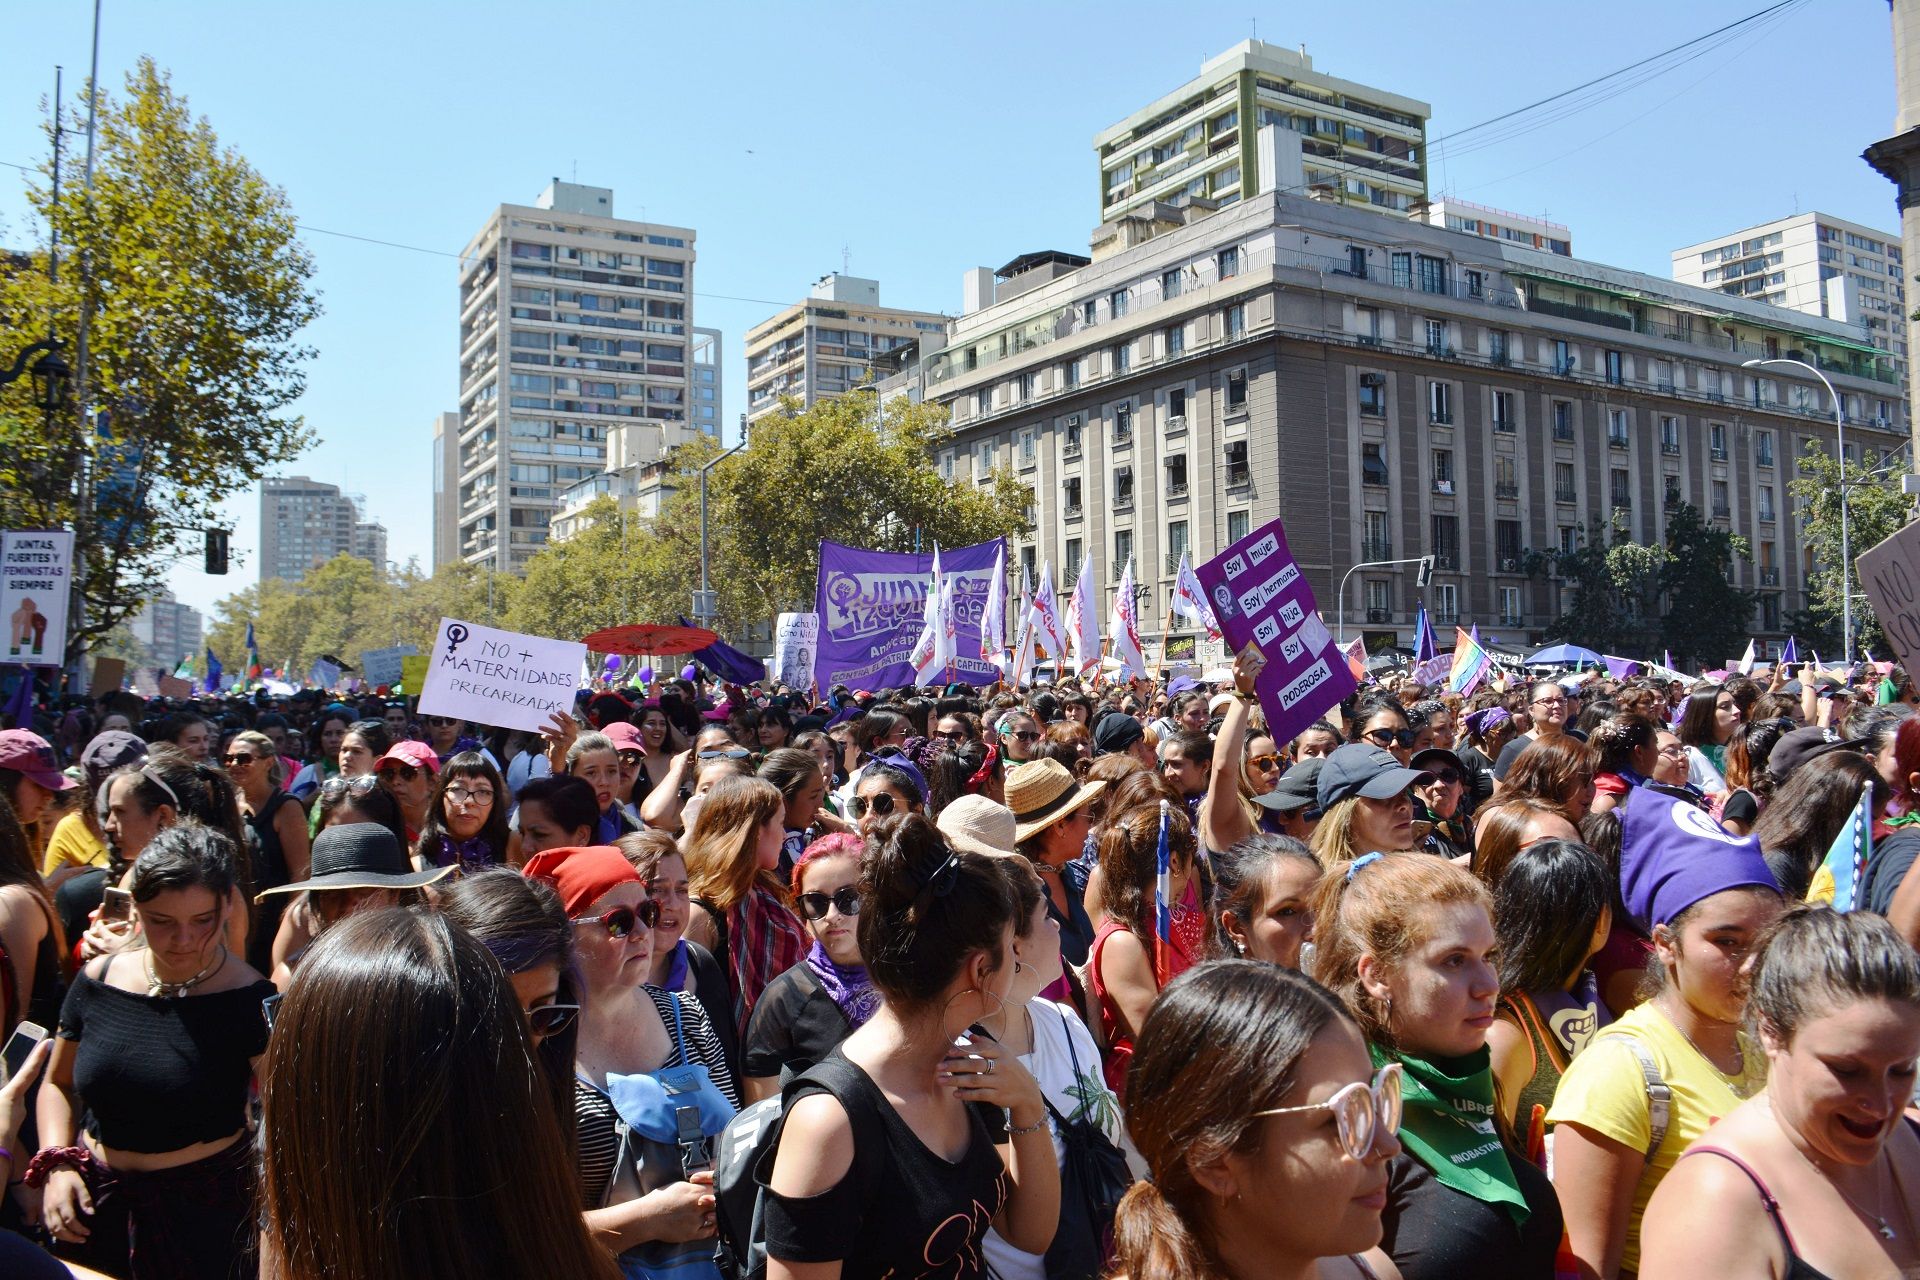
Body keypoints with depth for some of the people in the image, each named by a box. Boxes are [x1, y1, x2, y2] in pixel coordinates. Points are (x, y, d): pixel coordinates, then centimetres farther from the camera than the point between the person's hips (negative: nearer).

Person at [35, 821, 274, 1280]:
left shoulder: (251, 1001, -16)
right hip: (95, 1205, 4)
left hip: (207, 1208, -4)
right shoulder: (97, 981, -3)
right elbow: (58, 1084, 12)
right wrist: (56, 1163, -2)